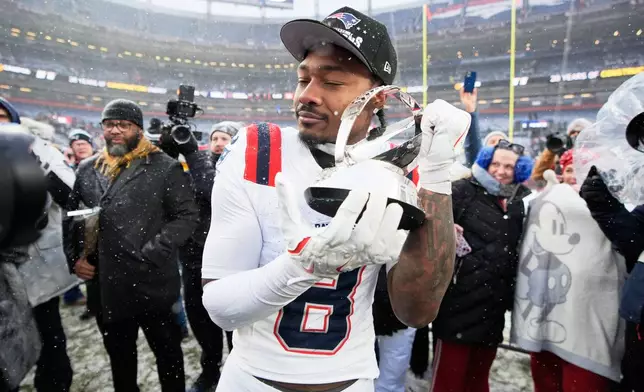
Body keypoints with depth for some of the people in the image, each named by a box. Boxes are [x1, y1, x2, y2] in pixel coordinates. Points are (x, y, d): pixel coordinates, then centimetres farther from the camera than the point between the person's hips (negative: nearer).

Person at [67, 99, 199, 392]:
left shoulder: (164, 167, -8)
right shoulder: (88, 169, 8)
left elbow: (188, 216, -11)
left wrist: (151, 255, -18)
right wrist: (76, 255, 1)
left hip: (152, 284, -4)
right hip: (105, 285, 5)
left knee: (166, 350, 14)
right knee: (119, 355, 23)